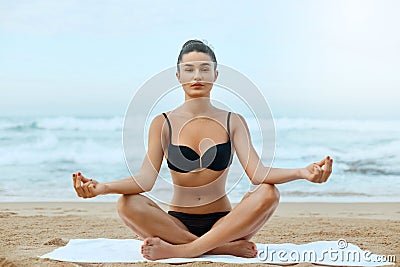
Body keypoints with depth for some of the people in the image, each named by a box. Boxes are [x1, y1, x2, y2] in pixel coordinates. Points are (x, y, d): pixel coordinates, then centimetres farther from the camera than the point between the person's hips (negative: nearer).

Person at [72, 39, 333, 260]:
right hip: (178, 223, 0)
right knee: (128, 204, -28)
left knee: (268, 193, -27)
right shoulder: (164, 124, 2)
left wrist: (303, 172, -30)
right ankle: (225, 248, -29)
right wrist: (102, 187, -30)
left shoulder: (233, 122, 4)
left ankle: (179, 250, -30)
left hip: (223, 223, 1)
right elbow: (146, 178, -10)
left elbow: (257, 172, -11)